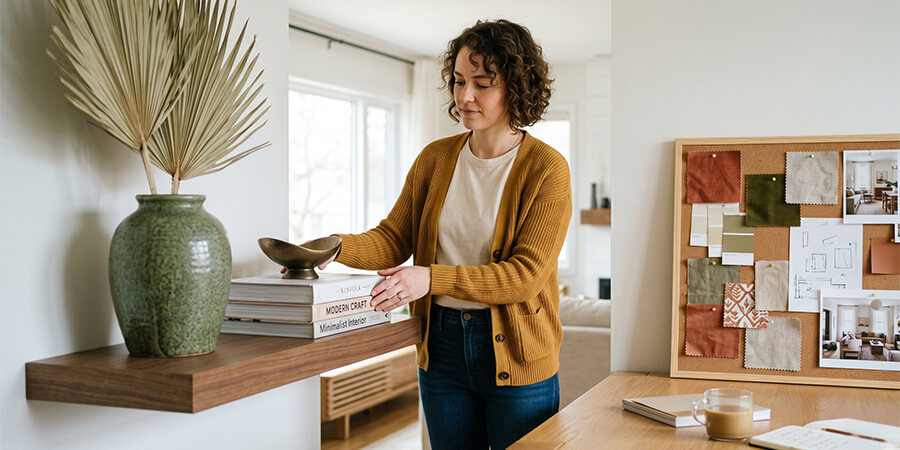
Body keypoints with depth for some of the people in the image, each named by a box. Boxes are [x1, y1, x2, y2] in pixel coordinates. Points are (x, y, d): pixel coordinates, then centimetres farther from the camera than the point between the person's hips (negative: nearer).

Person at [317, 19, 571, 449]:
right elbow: (394, 238, 2)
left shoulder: (546, 168, -10)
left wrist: (433, 278, -27)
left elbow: (526, 275, -17)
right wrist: (336, 247, -18)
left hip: (515, 353, -4)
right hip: (441, 345, 4)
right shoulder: (434, 158, 5)